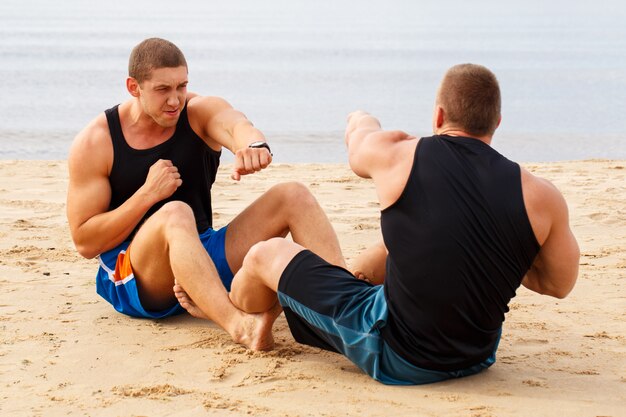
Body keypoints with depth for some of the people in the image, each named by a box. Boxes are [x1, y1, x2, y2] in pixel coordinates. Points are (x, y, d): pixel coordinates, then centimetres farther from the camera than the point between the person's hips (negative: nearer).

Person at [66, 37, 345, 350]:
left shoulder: (200, 112, -2)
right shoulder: (94, 143, -7)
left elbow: (235, 124, -29)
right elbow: (84, 242, -9)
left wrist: (253, 144, -54)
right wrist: (148, 193, -20)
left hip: (201, 254, 4)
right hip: (133, 284, -4)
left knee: (292, 196, -13)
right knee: (176, 214, -37)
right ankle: (237, 325, -59)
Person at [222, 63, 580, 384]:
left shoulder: (397, 157, -14)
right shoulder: (540, 197, -11)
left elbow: (359, 148, 12)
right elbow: (560, 284, 4)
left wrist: (363, 122, 35)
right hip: (476, 357, 4)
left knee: (266, 255, 16)